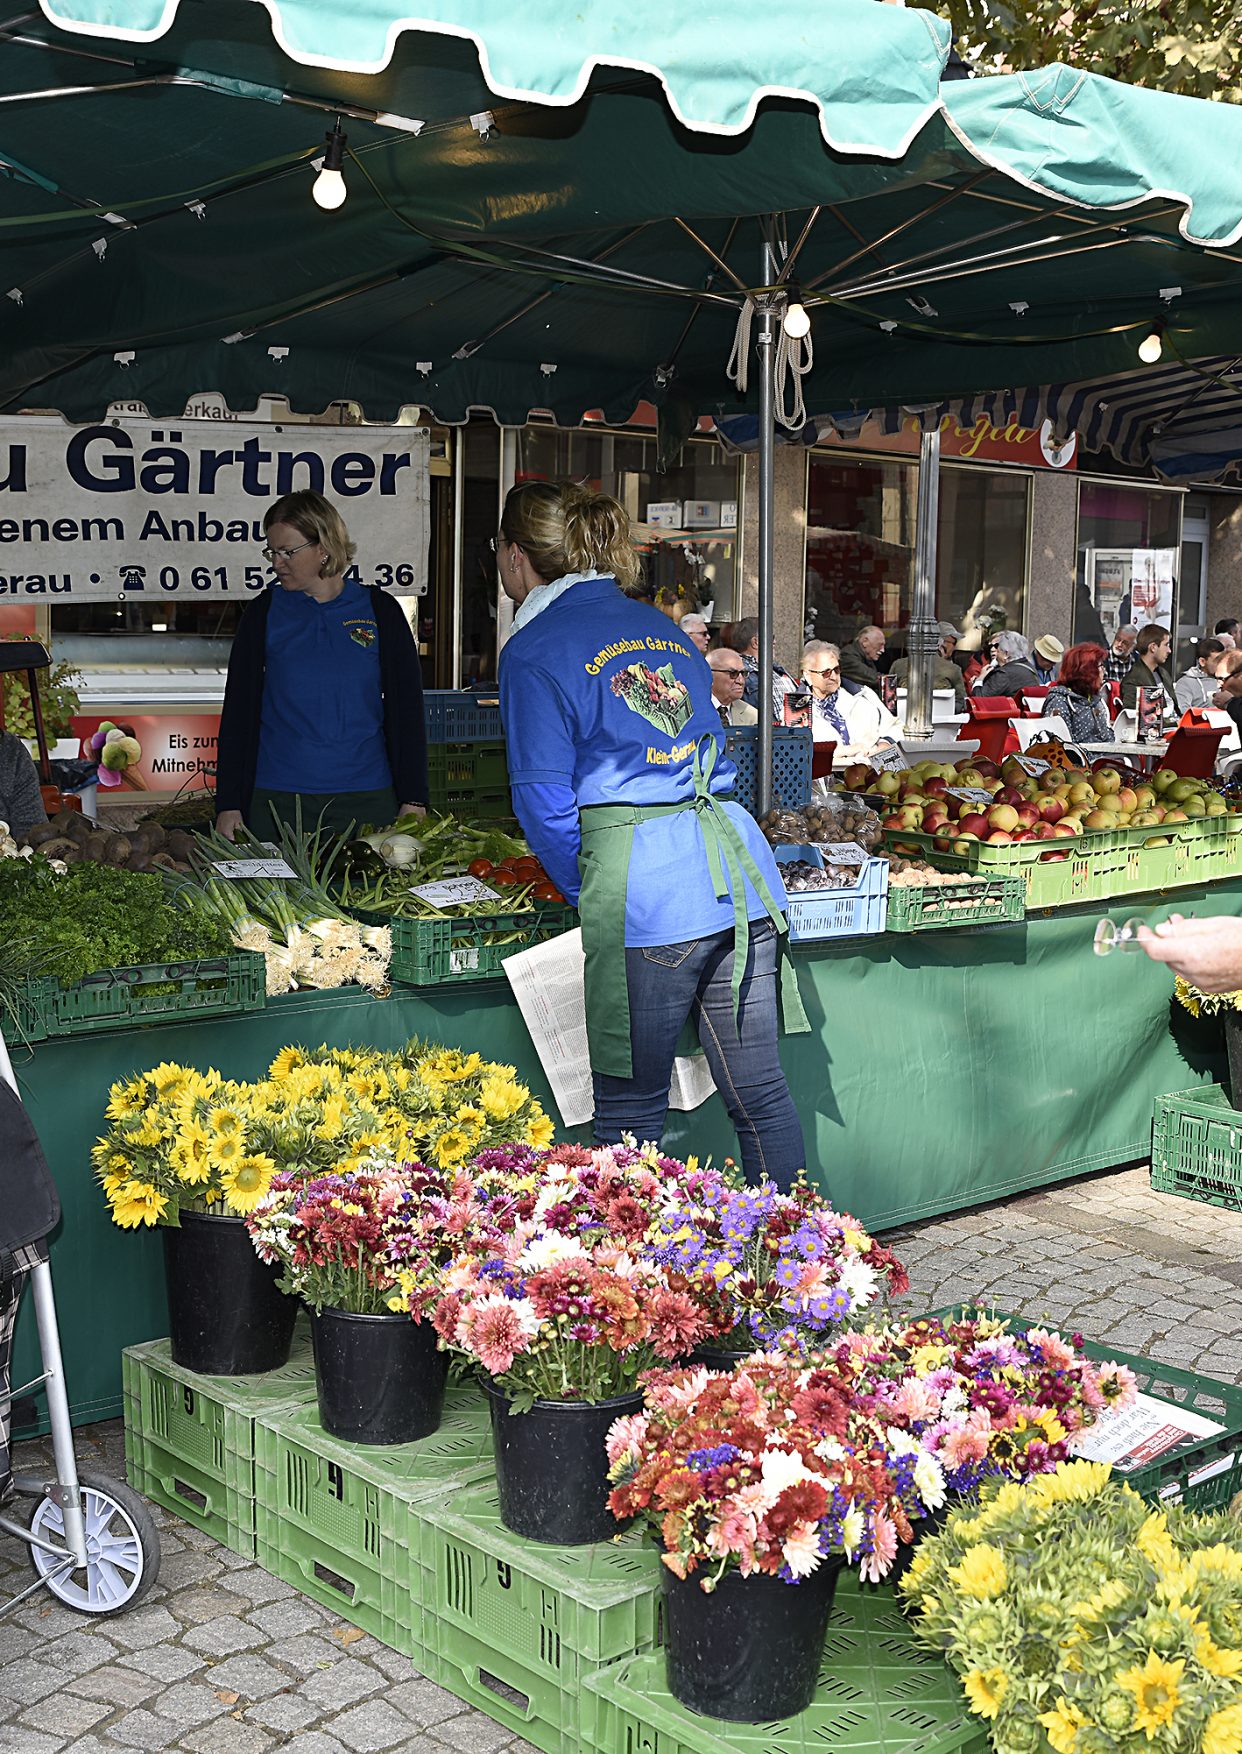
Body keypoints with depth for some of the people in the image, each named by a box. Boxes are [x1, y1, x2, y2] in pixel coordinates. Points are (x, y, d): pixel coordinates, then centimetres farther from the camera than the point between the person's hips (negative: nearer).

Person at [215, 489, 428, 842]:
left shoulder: (380, 611, 4)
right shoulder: (265, 612, 6)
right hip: (277, 799, 0)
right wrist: (228, 804, -1)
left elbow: (407, 710, 6)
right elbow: (238, 713, 6)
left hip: (366, 799, 0)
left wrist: (413, 801, -1)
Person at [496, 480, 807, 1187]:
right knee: (761, 1093, 11)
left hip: (643, 890, -6)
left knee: (631, 1109, 5)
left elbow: (545, 799, -5)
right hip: (739, 859, 6)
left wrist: (590, 892, 12)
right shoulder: (661, 625, 19)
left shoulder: (534, 650, -1)